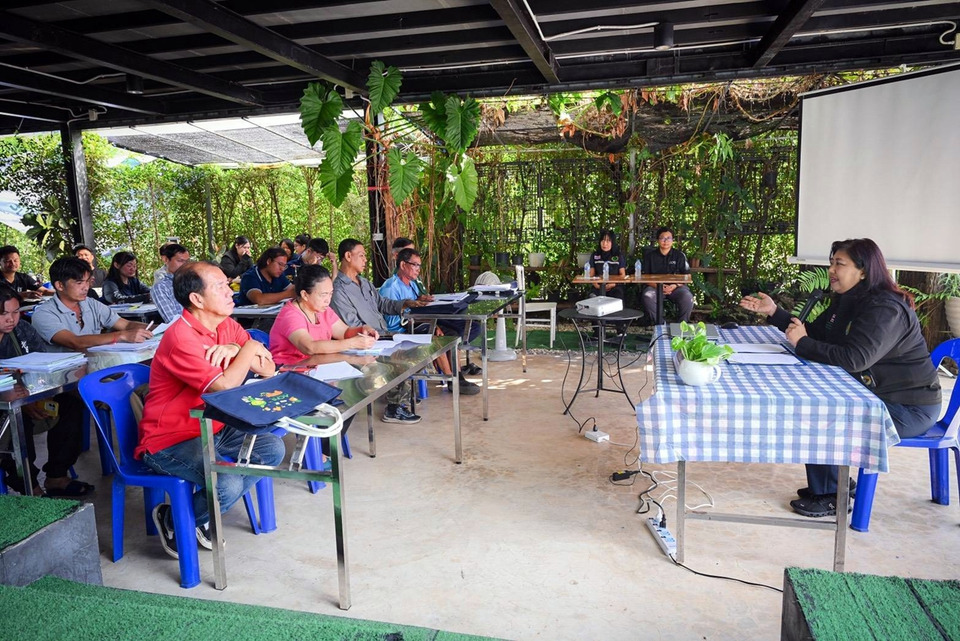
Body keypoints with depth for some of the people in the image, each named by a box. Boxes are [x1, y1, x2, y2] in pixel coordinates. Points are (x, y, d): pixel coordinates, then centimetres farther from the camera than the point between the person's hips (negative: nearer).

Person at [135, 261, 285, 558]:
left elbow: (269, 371, 0)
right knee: (228, 484, -27)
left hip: (213, 429, 8)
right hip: (169, 441, -8)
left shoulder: (228, 326, 2)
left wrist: (235, 351, -19)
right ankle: (172, 520, 7)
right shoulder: (180, 337, -24)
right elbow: (225, 387, -30)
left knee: (273, 449, -6)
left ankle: (205, 514, 10)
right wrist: (249, 349, -15)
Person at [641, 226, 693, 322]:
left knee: (687, 297, -31)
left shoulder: (679, 255, 9)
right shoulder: (650, 255, 9)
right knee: (647, 296, -33)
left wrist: (675, 286, -14)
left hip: (676, 287, 0)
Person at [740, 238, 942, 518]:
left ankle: (829, 498, -1)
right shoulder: (847, 301, 6)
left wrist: (802, 343, -26)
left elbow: (854, 359, -35)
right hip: (876, 394, 10)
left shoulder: (885, 309, -25)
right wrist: (774, 312, 6)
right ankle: (836, 483, 18)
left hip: (910, 408, -10)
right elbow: (815, 332, 14)